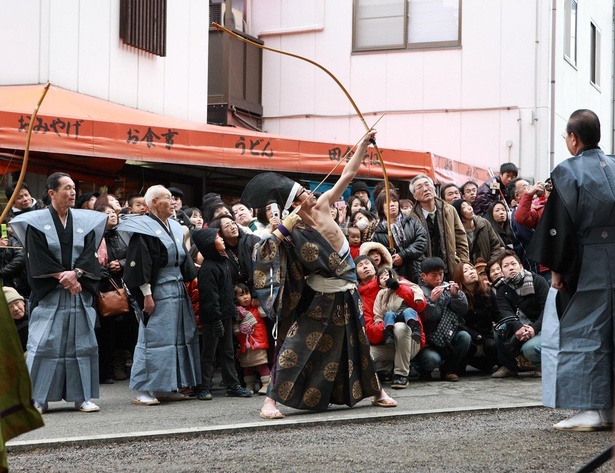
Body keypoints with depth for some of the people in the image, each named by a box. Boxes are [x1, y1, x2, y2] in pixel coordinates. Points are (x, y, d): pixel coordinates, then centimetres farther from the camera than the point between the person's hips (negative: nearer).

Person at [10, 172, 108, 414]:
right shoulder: (36, 222, 0)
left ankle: (82, 396, 9)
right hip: (48, 295, -3)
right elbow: (38, 258, -8)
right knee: (44, 345, -4)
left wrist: (75, 273, -15)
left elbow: (89, 254, 2)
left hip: (80, 292, 3)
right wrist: (63, 277, -14)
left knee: (81, 343, 2)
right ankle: (38, 399, 3)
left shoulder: (85, 221, 10)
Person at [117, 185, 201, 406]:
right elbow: (140, 263, -16)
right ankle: (141, 390, -4)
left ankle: (166, 388, 15)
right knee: (152, 337, -8)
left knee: (178, 337, 8)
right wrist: (147, 294, -20)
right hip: (157, 291, -8)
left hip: (178, 289, 8)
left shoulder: (174, 227, 15)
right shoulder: (144, 228, -10)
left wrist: (188, 279, 15)